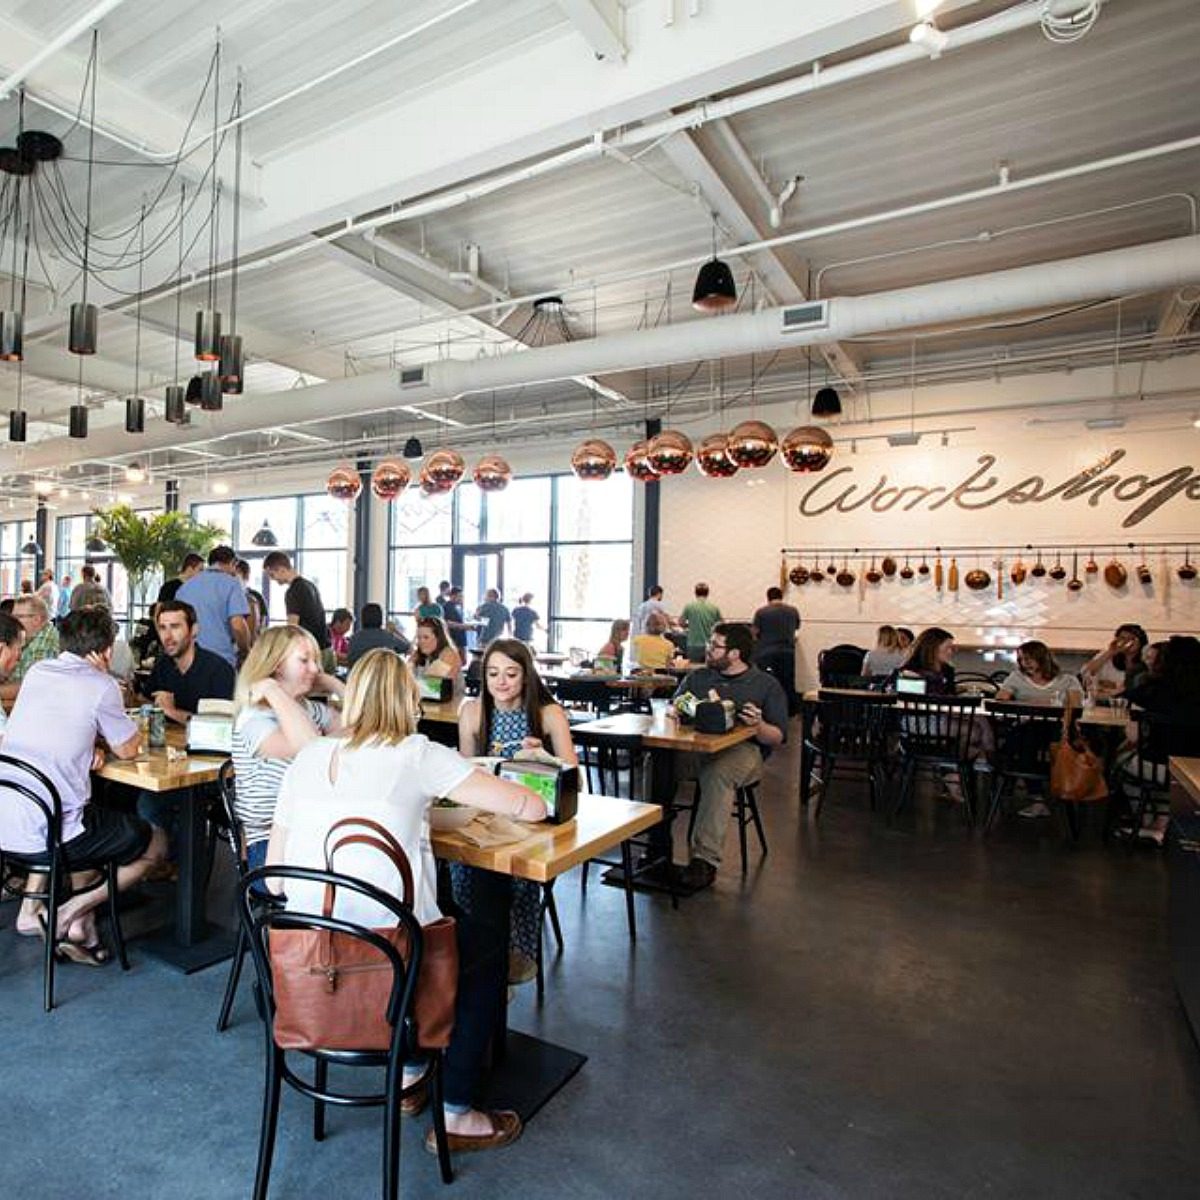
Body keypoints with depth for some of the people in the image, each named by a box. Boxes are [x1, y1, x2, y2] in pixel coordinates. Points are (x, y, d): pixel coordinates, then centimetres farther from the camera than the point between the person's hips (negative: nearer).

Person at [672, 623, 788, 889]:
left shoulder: (766, 684, 10)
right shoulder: (697, 677, 22)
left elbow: (778, 738, 3)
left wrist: (758, 725, -18)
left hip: (742, 749, -3)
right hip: (693, 746, 4)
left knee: (718, 774, -38)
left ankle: (705, 858, -34)